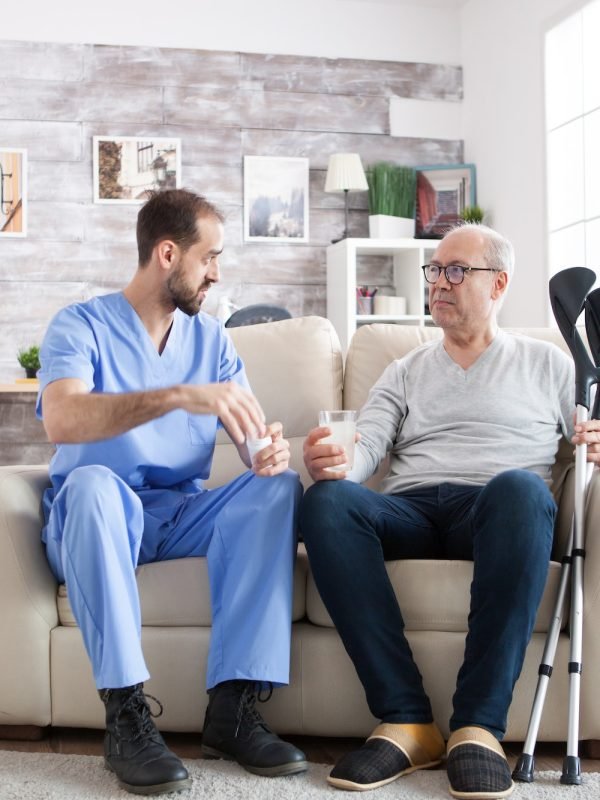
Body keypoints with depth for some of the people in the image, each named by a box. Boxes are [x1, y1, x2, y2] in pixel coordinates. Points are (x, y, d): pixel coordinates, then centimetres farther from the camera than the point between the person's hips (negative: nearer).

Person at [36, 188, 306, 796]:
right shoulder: (82, 327, -6)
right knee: (93, 482, -37)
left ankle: (232, 706, -24)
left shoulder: (211, 339, 11)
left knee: (279, 487, -21)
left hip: (182, 517, 4)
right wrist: (180, 396, -39)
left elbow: (249, 430, 3)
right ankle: (125, 716, -31)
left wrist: (268, 450, -23)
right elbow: (60, 420, -27)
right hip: (95, 518, -4)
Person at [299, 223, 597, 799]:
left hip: (496, 514, -2)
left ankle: (478, 725, -36)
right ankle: (406, 720, -31)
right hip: (409, 512, 2)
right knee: (326, 501, -31)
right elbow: (364, 448, 10)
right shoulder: (405, 373, 26)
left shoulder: (546, 364, 22)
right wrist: (329, 463, -15)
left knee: (519, 488, -39)